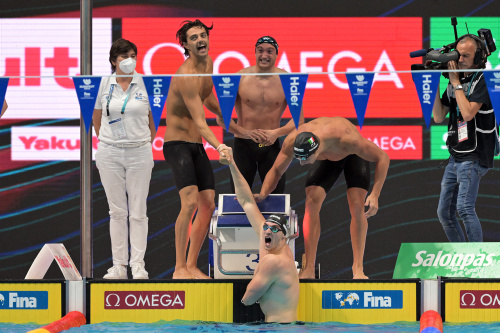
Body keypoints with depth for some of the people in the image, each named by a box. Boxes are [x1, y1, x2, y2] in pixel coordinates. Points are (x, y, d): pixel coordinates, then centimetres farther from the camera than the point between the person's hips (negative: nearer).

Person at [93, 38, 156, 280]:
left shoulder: (144, 83, 0)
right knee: (117, 211, 5)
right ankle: (119, 264, 10)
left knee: (138, 212, 0)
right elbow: (97, 117, 16)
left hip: (139, 153, -1)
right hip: (109, 154, 1)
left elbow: (153, 119, 9)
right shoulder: (105, 84, 3)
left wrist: (148, 144, 8)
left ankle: (138, 265, 4)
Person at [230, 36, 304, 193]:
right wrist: (244, 132, -20)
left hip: (271, 145, 0)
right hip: (243, 144, 0)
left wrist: (277, 133, -18)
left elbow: (299, 120, -1)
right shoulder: (240, 78, -5)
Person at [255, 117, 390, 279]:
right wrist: (263, 194, -35)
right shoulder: (292, 142, -35)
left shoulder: (347, 139, -46)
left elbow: (383, 157, -33)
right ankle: (308, 270, -15)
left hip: (354, 156, -3)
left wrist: (375, 194, -41)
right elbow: (276, 170, -16)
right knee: (311, 202, -17)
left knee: (357, 206, -19)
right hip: (326, 160, 3)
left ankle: (358, 269, -10)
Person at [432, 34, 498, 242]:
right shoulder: (455, 83, 12)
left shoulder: (483, 81, -10)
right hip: (455, 158, 8)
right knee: (444, 213, 9)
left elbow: (468, 113, -22)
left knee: (464, 208, -22)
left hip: (474, 157, -8)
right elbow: (439, 117, 10)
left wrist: (456, 83, -14)